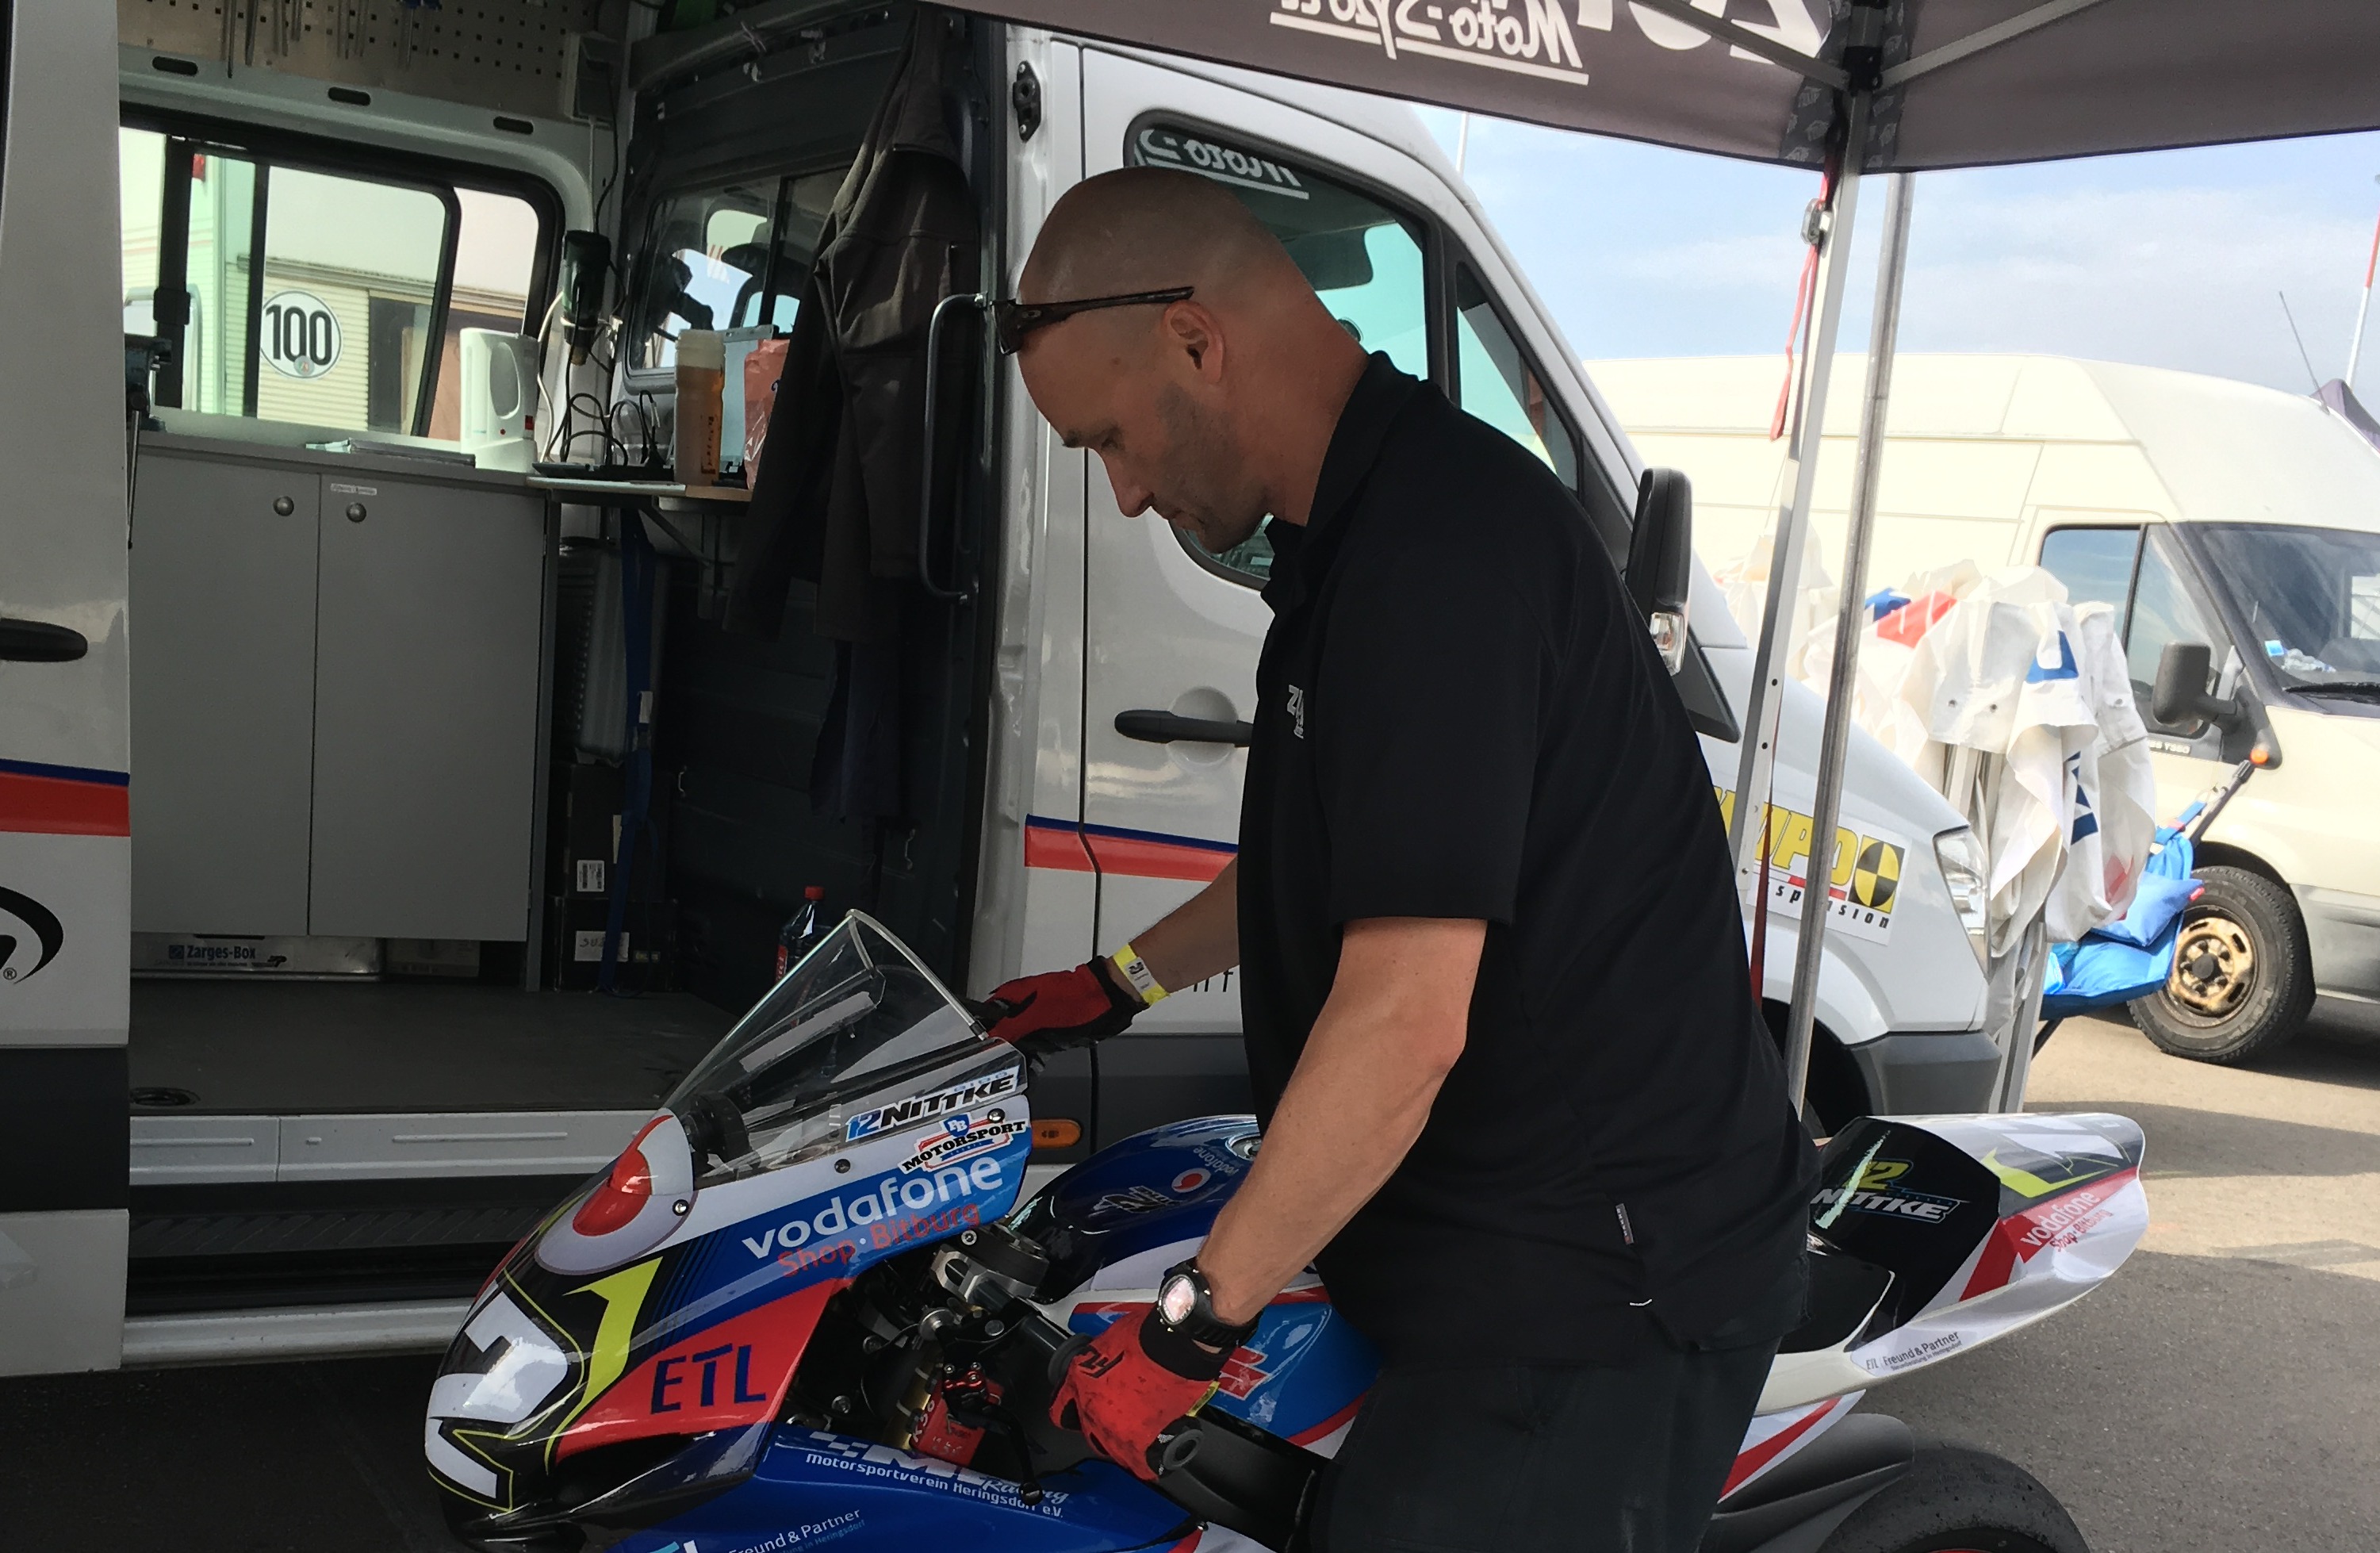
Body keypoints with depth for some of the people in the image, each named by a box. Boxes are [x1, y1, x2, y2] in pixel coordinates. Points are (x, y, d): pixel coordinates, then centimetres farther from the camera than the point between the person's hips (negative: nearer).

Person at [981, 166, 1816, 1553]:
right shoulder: (1363, 527, 11)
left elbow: (1405, 1022, -27)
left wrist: (1194, 1322, -19)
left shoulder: (1433, 542, -23)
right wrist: (1124, 985, 30)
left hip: (1586, 1305, -10)